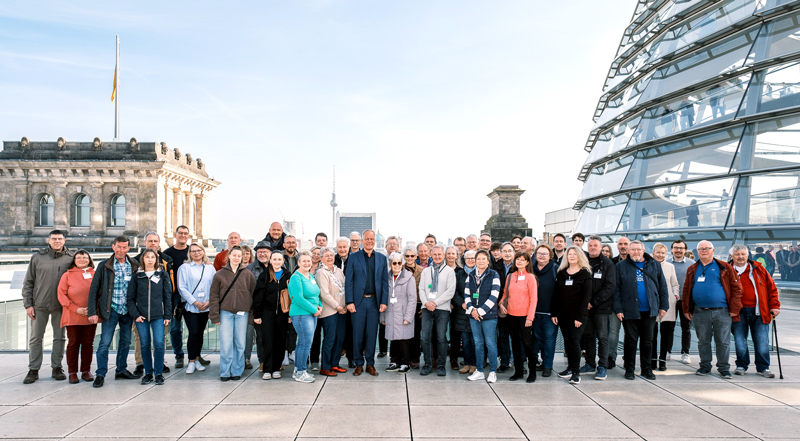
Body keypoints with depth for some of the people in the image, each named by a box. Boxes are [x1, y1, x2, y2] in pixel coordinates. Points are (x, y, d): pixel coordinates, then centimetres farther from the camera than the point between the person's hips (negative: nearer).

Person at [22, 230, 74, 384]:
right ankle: (33, 370, 15)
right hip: (39, 306, 0)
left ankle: (57, 367, 19)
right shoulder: (38, 257, 3)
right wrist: (28, 304, 0)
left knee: (59, 337, 8)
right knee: (36, 338, 5)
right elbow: (28, 283, 6)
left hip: (61, 306, 0)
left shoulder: (71, 258, 2)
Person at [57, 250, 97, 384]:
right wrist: (75, 309, -11)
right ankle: (72, 372, 13)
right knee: (73, 343, 4)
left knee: (88, 343, 7)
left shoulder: (95, 274, 8)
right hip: (72, 316, -2)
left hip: (91, 316, 2)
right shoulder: (67, 275, 3)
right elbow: (61, 295, -2)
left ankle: (86, 371, 17)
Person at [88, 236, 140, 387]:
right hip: (111, 310, -3)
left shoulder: (134, 266, 4)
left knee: (125, 342, 11)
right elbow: (94, 289, -1)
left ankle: (121, 371, 24)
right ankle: (100, 374, 4)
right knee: (105, 342, -5)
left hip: (128, 311, 3)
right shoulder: (104, 266, -2)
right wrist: (92, 312, -8)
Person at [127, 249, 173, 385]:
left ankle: (158, 373, 6)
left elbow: (168, 296, 6)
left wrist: (167, 315, 0)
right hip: (141, 317, 1)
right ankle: (148, 373, 19)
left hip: (158, 316, -1)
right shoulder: (136, 276, 6)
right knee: (145, 345, 6)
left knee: (159, 344, -7)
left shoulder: (163, 275, 5)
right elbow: (130, 298, 7)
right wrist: (135, 314, -5)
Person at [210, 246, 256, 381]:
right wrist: (214, 315, -3)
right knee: (226, 344, -2)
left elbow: (253, 294, 8)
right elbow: (214, 295, 3)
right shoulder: (220, 274, 3)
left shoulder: (248, 274, 5)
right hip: (225, 313, -1)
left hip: (242, 313, 1)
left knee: (240, 343, 6)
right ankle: (225, 372, 9)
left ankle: (237, 371, 17)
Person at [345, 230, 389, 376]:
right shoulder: (354, 257, 3)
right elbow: (349, 280, 0)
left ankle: (370, 364, 16)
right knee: (358, 334, 3)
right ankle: (359, 364, 15)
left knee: (372, 334, 6)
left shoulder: (382, 258, 9)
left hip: (374, 301, 2)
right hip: (359, 301, -1)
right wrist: (349, 302, -7)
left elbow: (385, 281, 8)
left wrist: (384, 302, 0)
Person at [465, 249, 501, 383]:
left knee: (490, 343, 0)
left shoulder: (494, 275, -4)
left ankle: (493, 372, 10)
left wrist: (480, 311, -13)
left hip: (489, 315, -4)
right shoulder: (471, 276, 10)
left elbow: (494, 296, -10)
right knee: (478, 343, 10)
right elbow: (466, 294, 9)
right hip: (473, 316, 4)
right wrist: (471, 309, -7)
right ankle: (479, 371, 18)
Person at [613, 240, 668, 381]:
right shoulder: (621, 266, 1)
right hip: (630, 310, -2)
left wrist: (663, 305, 4)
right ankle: (629, 369, 14)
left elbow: (662, 286, 10)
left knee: (647, 340, 10)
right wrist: (618, 309, -8)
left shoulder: (654, 265, 8)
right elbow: (616, 289, -2)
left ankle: (647, 369, 21)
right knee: (631, 340, 4)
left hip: (649, 311, 2)